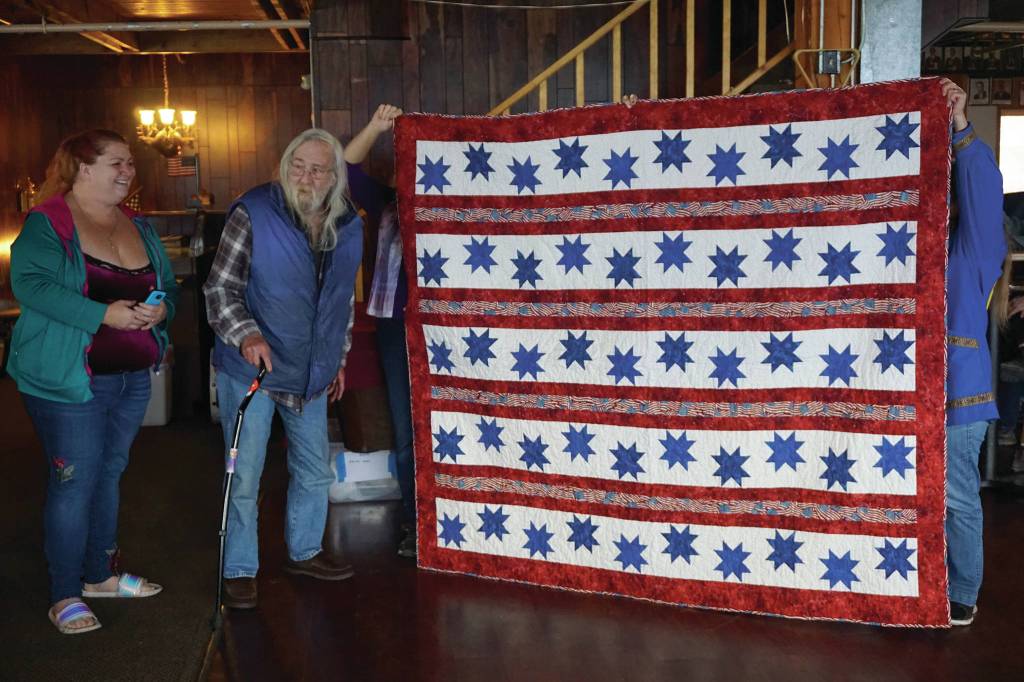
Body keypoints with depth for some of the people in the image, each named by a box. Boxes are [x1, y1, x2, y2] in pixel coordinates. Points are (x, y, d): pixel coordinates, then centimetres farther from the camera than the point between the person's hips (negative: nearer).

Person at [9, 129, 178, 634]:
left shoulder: (138, 227, 11)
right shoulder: (47, 223, -9)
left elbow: (169, 285, 16)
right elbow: (29, 284, -23)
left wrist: (162, 308, -8)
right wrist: (105, 314, -28)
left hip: (133, 378, 7)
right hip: (68, 381, -7)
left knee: (110, 474, 17)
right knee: (74, 482, -3)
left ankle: (99, 573, 33)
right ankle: (65, 597, 10)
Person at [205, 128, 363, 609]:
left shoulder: (348, 227, 4)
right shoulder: (253, 214, -12)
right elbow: (220, 287, -12)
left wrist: (338, 359, 18)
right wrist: (245, 334, -28)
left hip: (310, 374, 6)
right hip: (250, 369, -5)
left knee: (315, 470, 16)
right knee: (244, 476, 0)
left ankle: (304, 552, 35)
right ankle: (239, 571, 15)